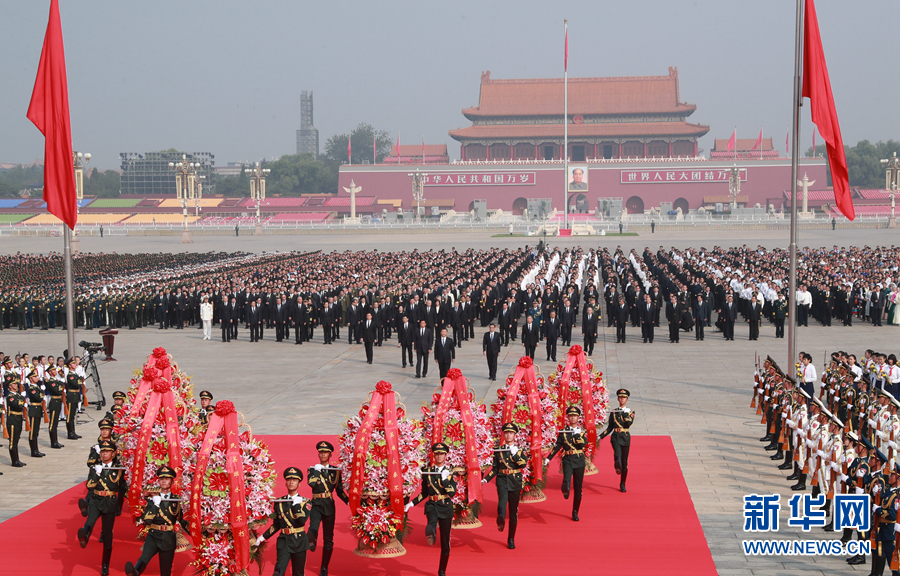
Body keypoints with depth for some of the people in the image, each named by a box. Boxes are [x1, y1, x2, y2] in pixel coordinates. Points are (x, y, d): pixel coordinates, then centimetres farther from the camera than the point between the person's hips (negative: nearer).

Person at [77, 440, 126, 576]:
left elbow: (122, 489, 12)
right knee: (91, 520, -34)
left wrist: (119, 507, 13)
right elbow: (89, 485, -4)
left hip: (110, 505, 0)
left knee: (107, 536, 5)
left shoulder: (119, 469, 4)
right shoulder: (95, 468, 6)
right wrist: (97, 473, -17)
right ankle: (84, 537, -64)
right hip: (95, 502, 1)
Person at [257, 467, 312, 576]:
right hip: (284, 541, 1)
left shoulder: (305, 502, 0)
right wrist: (263, 537, 6)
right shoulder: (279, 502, 7)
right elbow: (276, 524, 14)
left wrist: (296, 504, -15)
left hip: (299, 542, -1)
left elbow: (302, 520, -17)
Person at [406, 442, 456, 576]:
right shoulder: (427, 471, 6)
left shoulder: (450, 473, 2)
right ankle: (431, 533, -71)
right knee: (432, 521, -39)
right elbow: (424, 492, 14)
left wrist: (445, 479, -20)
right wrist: (411, 503, 5)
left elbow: (452, 492, -10)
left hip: (446, 508, 0)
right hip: (432, 506, 0)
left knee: (445, 541, 4)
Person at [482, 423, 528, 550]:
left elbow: (523, 464, -12)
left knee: (513, 511, 6)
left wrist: (515, 454, -20)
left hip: (515, 482, 1)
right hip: (502, 481, -1)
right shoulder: (498, 450, 8)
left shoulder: (519, 450, 6)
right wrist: (486, 479, 2)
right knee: (502, 500, -33)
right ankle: (501, 520, -61)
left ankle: (511, 539, 17)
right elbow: (495, 468, 12)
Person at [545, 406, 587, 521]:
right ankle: (565, 489, -67)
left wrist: (577, 433, -18)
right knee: (567, 476, -35)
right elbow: (557, 446, 8)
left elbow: (583, 444, -10)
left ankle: (575, 512, 17)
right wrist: (548, 458, 2)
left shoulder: (582, 431, 8)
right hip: (567, 460, -1)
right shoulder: (563, 431, 8)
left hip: (579, 461, 1)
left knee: (578, 488, 5)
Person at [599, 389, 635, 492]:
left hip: (625, 437, 0)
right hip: (615, 437, 0)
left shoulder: (631, 412, 6)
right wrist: (601, 436, 5)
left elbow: (629, 424, -13)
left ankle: (622, 484, 15)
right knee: (617, 453, -31)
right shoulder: (613, 412, 10)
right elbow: (610, 427, 13)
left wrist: (625, 413, -15)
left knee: (624, 461, 4)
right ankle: (618, 467, -60)